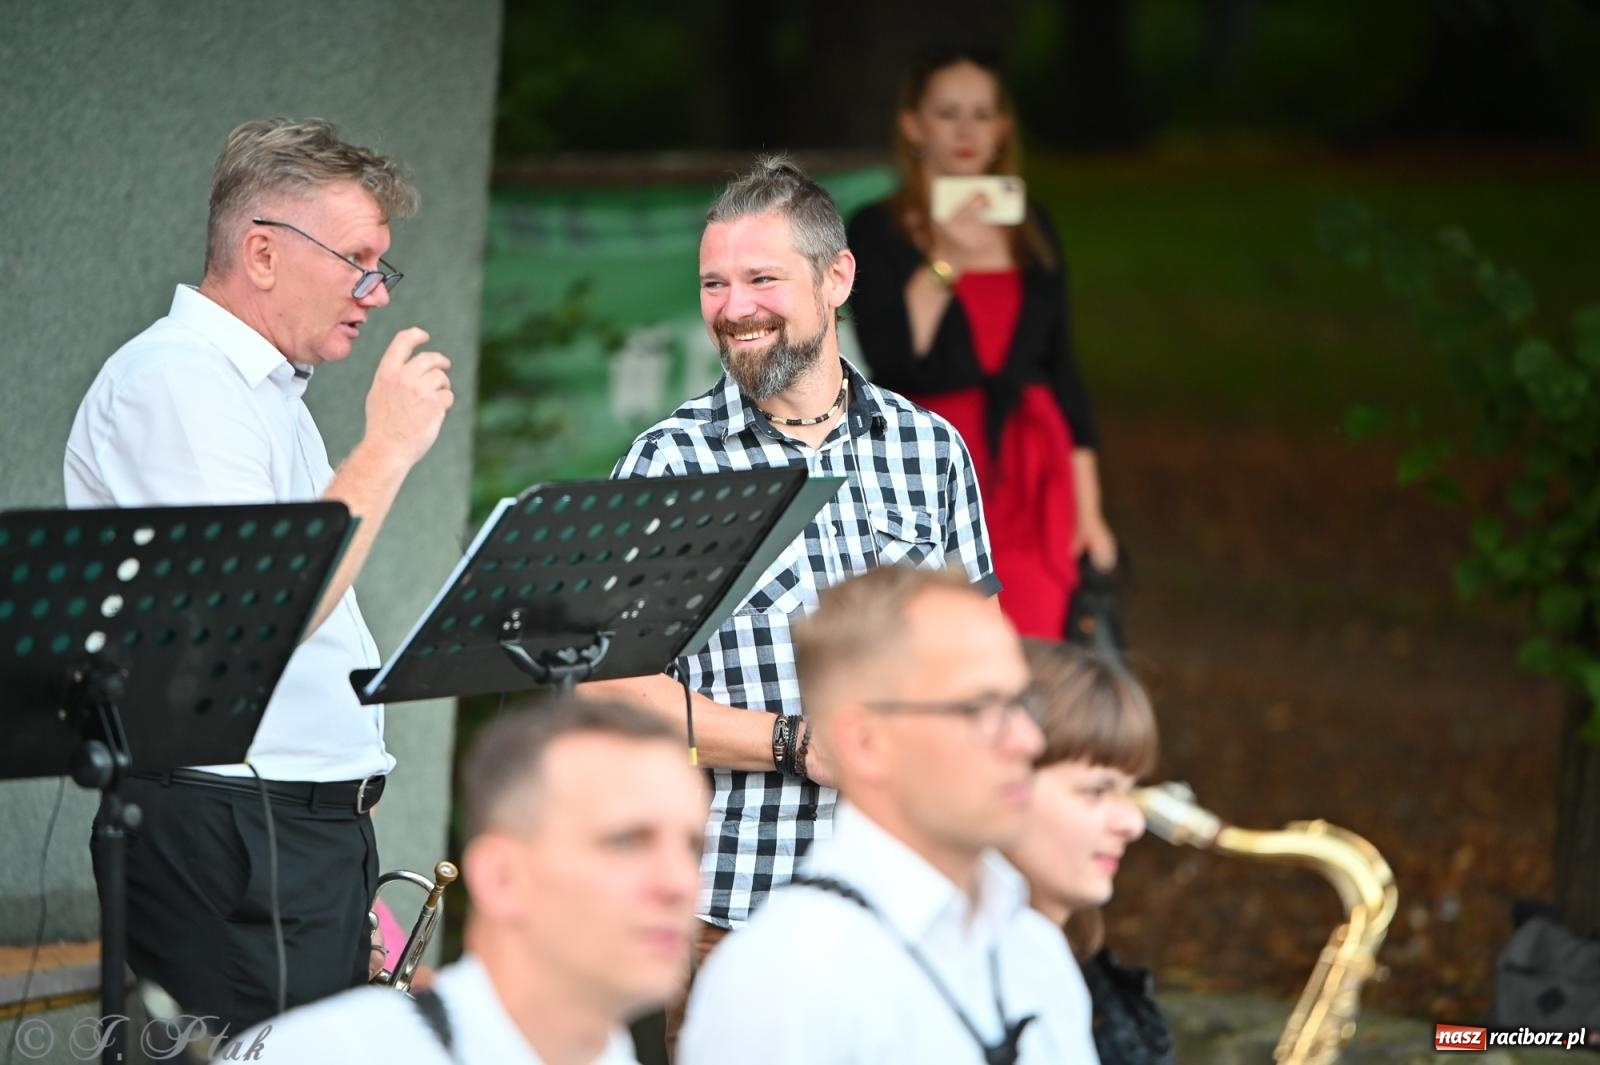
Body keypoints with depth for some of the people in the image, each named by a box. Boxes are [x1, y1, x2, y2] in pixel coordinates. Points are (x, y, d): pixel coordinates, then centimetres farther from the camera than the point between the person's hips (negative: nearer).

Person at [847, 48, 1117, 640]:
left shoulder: (1031, 228, 11)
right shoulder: (878, 231, 0)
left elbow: (1060, 366, 12)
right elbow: (889, 359, -12)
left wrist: (1088, 508, 9)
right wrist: (944, 261, -18)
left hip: (1030, 477, 3)